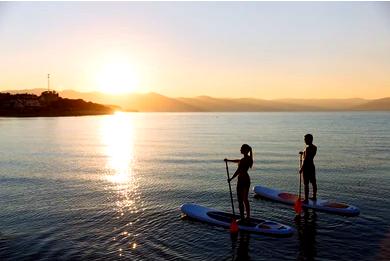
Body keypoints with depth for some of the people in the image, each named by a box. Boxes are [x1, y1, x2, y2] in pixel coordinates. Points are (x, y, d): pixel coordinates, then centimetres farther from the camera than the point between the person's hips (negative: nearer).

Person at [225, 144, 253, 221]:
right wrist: (228, 160, 32)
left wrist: (231, 178, -13)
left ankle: (242, 217, 7)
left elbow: (238, 171, -21)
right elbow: (239, 161, 24)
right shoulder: (249, 158, 8)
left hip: (242, 180, -9)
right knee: (245, 199, 17)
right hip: (247, 179, 9)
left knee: (240, 200, 1)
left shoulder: (244, 160, -21)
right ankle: (248, 216, 23)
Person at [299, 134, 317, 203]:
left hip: (306, 167, -9)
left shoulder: (307, 148, -20)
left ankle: (306, 199, 2)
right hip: (312, 166, 9)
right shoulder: (314, 147, 6)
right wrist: (303, 153, 14)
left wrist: (301, 168, -16)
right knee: (313, 182, 16)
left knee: (306, 184, -2)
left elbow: (306, 159, -21)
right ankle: (314, 196, 28)